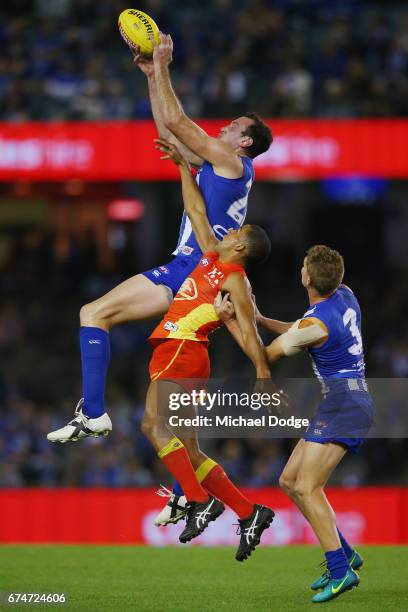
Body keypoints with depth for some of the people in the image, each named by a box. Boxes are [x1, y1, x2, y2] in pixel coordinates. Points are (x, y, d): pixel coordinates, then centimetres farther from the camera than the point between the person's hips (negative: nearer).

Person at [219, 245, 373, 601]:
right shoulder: (345, 295, 6)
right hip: (350, 402, 10)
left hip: (342, 406, -10)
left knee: (307, 487, -15)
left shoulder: (315, 324, -20)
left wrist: (231, 321, 2)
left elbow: (265, 356, -4)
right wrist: (258, 319, 16)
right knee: (290, 481, 11)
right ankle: (345, 554, 14)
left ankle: (341, 571, -18)